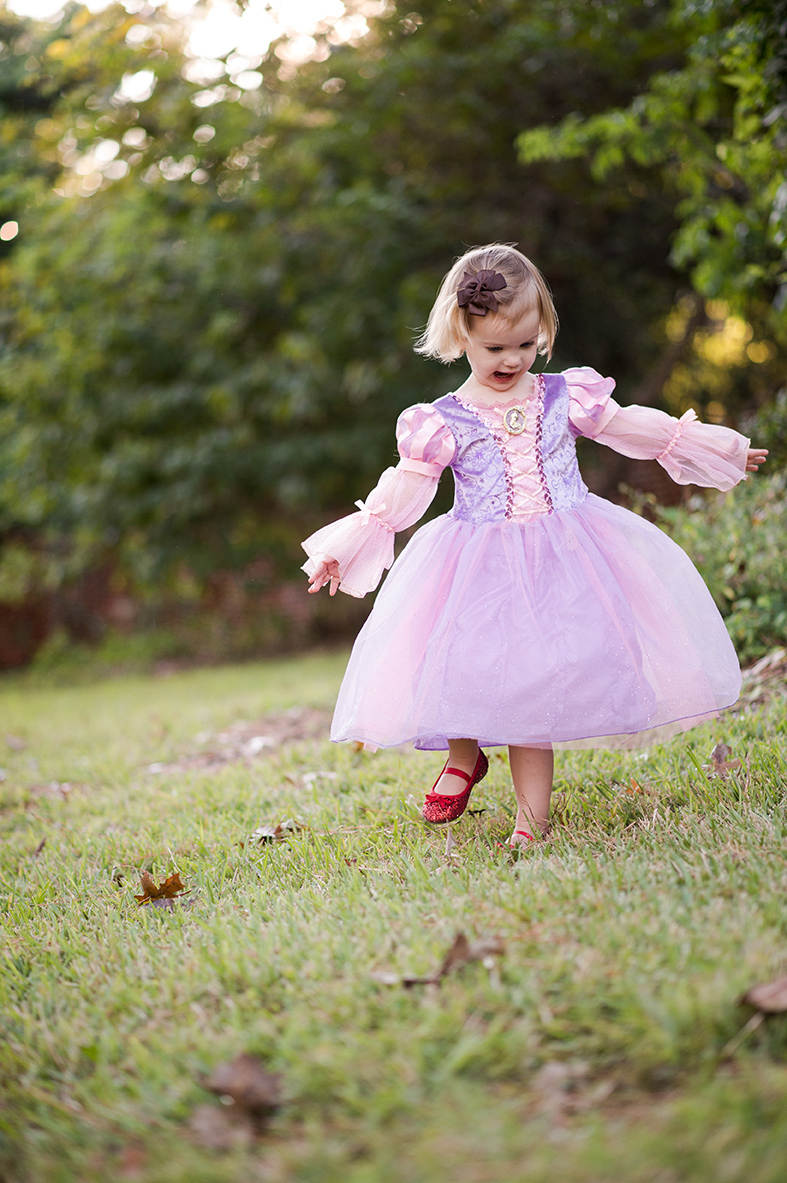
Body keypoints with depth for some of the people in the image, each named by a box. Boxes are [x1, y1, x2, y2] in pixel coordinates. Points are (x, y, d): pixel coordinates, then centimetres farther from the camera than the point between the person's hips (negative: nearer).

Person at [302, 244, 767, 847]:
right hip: (482, 569, -1)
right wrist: (346, 547, -4)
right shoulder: (441, 424, -1)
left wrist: (722, 450, 21)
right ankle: (464, 755, 25)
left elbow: (635, 429, 16)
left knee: (535, 689, -3)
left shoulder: (566, 398, 5)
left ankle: (533, 816, 6)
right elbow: (399, 497, 3)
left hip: (569, 557, 1)